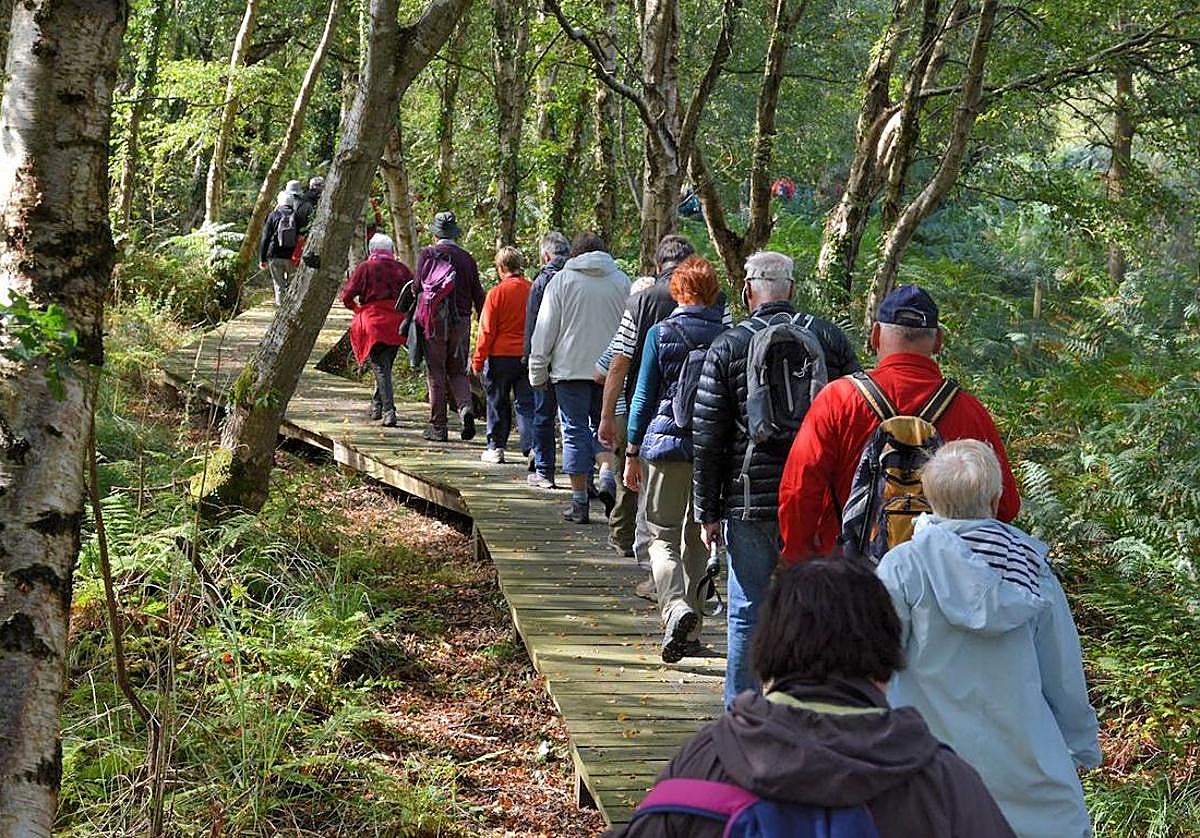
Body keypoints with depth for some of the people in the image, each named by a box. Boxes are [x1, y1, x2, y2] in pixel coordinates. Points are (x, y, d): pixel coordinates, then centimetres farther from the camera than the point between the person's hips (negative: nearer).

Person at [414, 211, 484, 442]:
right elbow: (478, 295, 6)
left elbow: (418, 288, -6)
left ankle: (437, 427, 6)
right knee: (458, 372, 14)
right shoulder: (467, 259, 6)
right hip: (461, 321, 2)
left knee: (436, 374, 4)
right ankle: (466, 408, -12)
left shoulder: (427, 254, -2)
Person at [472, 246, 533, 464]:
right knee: (527, 403, 6)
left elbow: (487, 331, -8)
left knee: (498, 403, 10)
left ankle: (496, 447, 14)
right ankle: (531, 446, -5)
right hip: (529, 356, 3)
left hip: (501, 356, -3)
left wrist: (478, 361, -1)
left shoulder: (497, 293, -10)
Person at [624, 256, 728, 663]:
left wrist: (632, 453, 5)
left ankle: (676, 609, -24)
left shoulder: (660, 333, -3)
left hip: (667, 445, -3)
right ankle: (691, 631, 18)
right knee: (697, 538, 14)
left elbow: (643, 397, -1)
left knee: (662, 537, 2)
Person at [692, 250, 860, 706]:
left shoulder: (727, 348, -1)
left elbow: (707, 441, -1)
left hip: (750, 505, -2)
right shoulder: (831, 339, 5)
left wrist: (709, 513, 6)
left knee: (747, 615, 6)